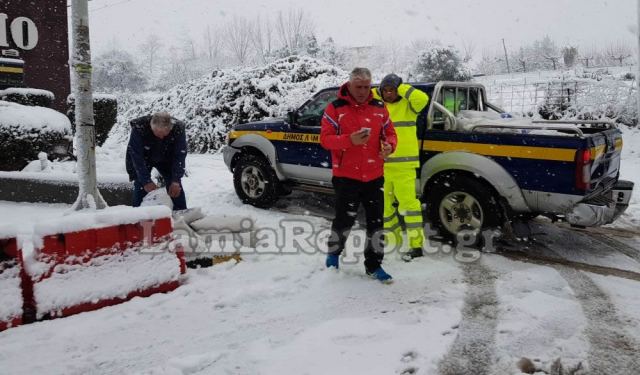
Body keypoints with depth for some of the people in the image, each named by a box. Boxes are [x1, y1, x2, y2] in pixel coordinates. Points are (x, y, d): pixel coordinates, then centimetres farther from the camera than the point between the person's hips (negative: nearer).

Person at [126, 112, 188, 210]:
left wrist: (176, 180, -31)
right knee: (140, 185, -14)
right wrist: (146, 181, -35)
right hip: (142, 159, -1)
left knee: (176, 186, -6)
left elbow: (180, 155, -25)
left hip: (165, 159, 2)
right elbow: (137, 156, -32)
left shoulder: (178, 129, -31)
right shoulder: (139, 128, -36)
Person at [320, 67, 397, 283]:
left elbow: (390, 132, 14)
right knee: (344, 219, 3)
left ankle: (374, 265, 23)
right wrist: (350, 140, -26)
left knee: (376, 221, 9)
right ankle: (333, 254, 32)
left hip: (374, 176, 4)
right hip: (346, 176, -4)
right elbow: (325, 138, -10)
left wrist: (389, 146, -9)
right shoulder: (335, 108, -5)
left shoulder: (379, 108, 7)